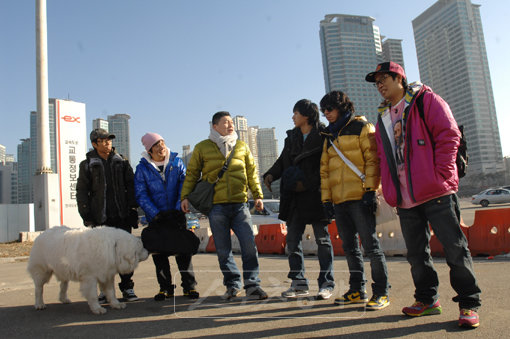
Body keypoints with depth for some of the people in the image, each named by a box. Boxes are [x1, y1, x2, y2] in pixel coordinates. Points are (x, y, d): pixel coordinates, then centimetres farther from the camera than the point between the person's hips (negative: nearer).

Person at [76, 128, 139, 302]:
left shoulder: (121, 162, 11)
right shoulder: (87, 165, 6)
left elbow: (131, 186, 12)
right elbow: (81, 192, 6)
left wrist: (132, 208, 3)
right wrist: (87, 216, -2)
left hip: (122, 216, 1)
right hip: (101, 218, -1)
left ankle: (127, 288, 13)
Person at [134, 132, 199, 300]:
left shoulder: (177, 162, 1)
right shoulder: (142, 168, -2)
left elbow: (184, 188, -2)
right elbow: (141, 195, -5)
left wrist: (179, 209, -14)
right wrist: (155, 214, -16)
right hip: (156, 218, 0)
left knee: (183, 251, 0)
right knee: (159, 254, 5)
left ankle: (189, 286, 9)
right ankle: (165, 288, 17)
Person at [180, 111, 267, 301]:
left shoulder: (242, 147, 14)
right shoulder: (202, 148, 8)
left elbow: (252, 173, 16)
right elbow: (192, 174, 10)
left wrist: (258, 195, 7)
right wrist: (185, 196, 0)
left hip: (240, 205, 1)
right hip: (216, 206, -1)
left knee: (249, 245, -6)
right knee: (223, 249, 4)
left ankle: (252, 285, 6)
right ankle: (232, 285, 18)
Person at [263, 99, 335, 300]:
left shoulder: (323, 136, -4)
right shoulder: (292, 137, 15)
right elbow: (283, 160, 16)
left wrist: (307, 183, -17)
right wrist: (271, 174, -2)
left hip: (315, 195, -6)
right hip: (294, 197, 6)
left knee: (322, 239, 3)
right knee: (292, 239, 6)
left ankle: (326, 283, 11)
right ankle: (299, 284, 15)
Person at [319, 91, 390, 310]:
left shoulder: (361, 127, 2)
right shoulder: (330, 137, 21)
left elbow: (373, 159, -7)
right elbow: (325, 169, 19)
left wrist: (370, 190, -15)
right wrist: (326, 198, 12)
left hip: (360, 197, -7)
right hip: (339, 200, 7)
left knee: (370, 245, -5)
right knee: (350, 247, 11)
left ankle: (381, 292, 5)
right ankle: (357, 291, 21)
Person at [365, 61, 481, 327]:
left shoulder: (425, 100, 0)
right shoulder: (383, 116, 19)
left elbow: (449, 135, -8)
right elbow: (382, 157, 22)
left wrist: (442, 174, -14)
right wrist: (389, 190, 12)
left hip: (435, 192, -6)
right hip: (405, 198, 7)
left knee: (455, 248, -1)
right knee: (416, 253, 12)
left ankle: (469, 303, 10)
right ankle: (427, 300, 25)